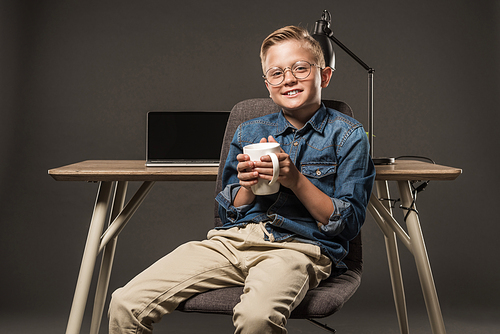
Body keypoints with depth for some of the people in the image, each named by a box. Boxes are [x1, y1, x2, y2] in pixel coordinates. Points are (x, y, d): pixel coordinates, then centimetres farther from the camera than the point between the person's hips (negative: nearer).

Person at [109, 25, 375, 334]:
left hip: (299, 247, -3)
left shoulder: (348, 135, 7)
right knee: (125, 303, -14)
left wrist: (296, 180, -11)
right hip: (233, 240, 4)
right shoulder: (249, 132, 17)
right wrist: (247, 187, -3)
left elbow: (349, 224, 1)